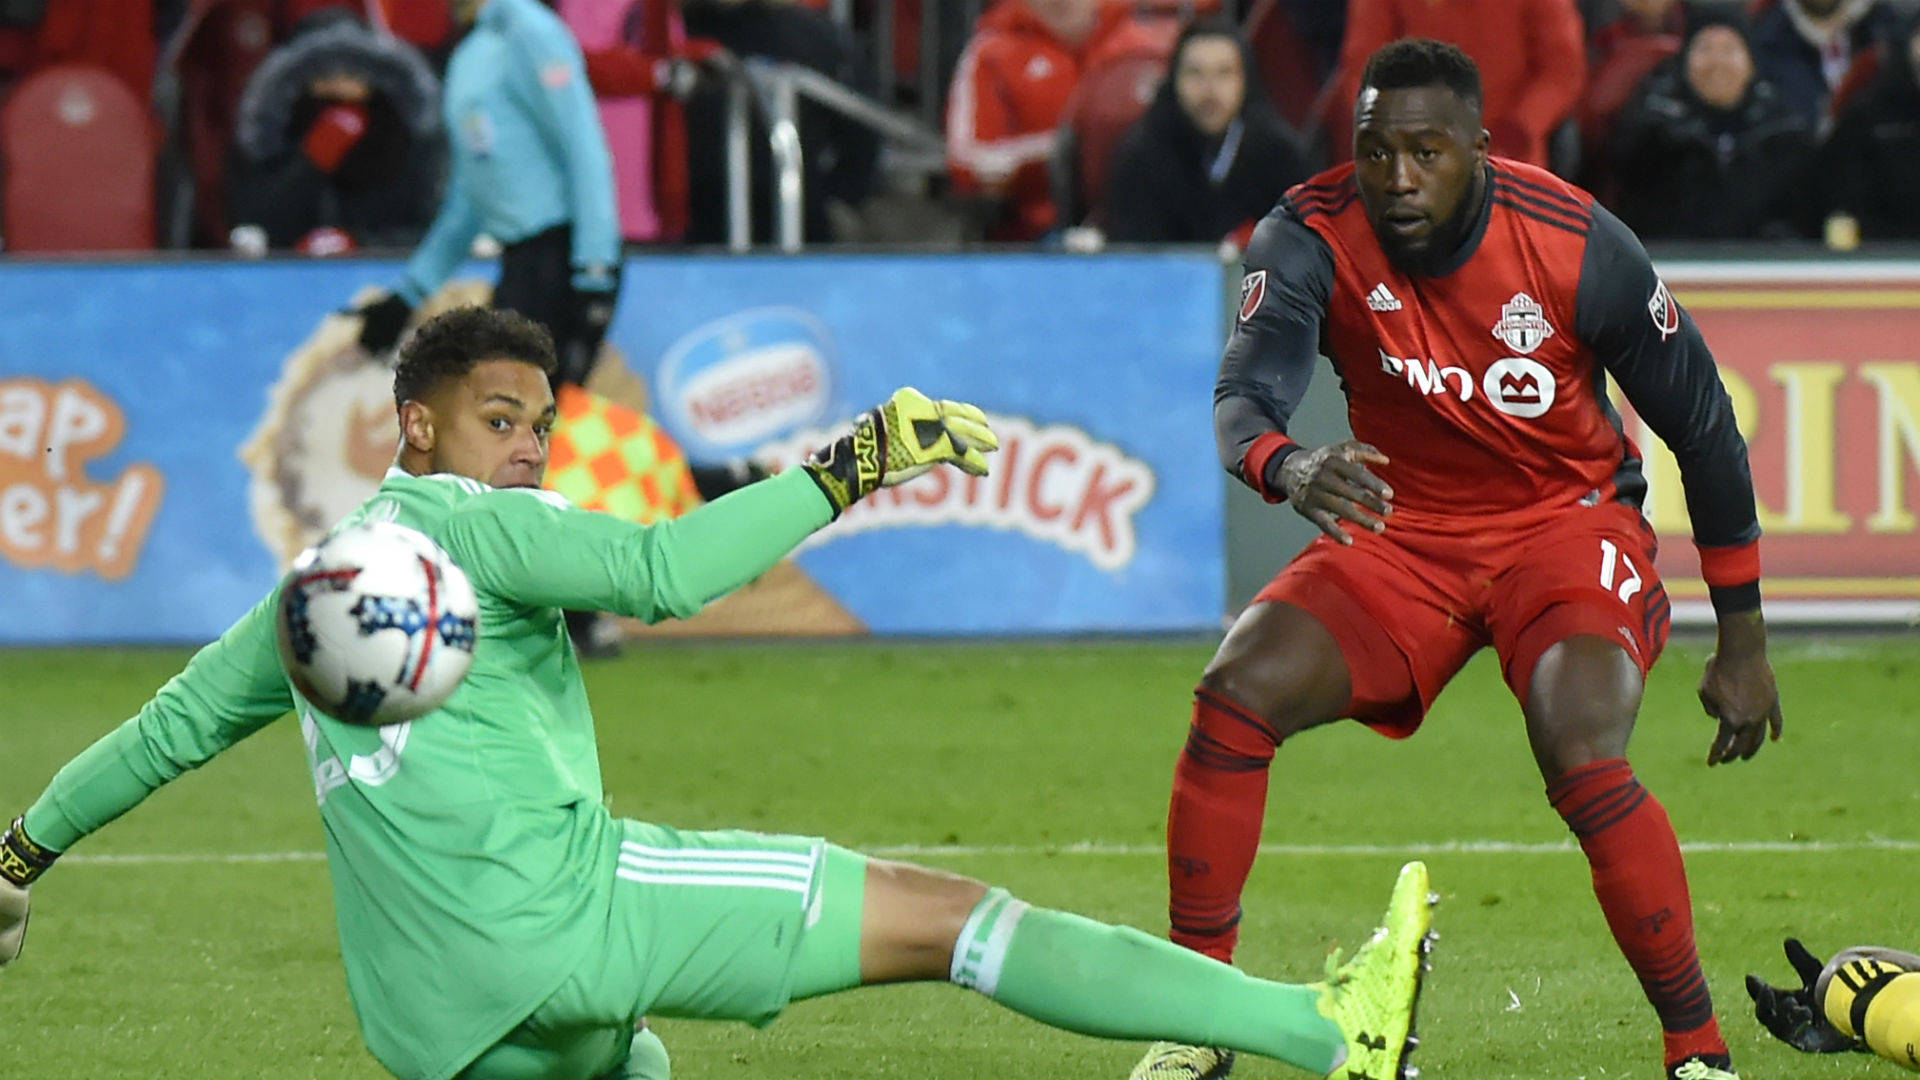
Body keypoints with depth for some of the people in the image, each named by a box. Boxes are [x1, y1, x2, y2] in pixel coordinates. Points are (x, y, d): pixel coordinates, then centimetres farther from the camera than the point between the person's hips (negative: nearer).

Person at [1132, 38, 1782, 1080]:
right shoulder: (1311, 238, -16)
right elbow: (1241, 396, -29)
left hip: (1567, 521, -3)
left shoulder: (1578, 244, -20)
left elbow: (1704, 427, -8)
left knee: (1582, 758, -30)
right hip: (1402, 531, 3)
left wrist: (1743, 642, -4)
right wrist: (1290, 467, -55)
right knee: (1233, 694, -20)